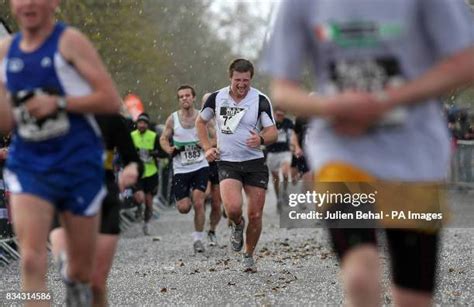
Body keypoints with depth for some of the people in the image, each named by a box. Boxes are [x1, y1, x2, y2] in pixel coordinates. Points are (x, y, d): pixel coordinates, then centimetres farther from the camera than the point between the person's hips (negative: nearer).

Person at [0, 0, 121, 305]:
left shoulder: (70, 41, -7)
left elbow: (111, 100, -12)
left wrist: (58, 103, -20)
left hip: (78, 164, -3)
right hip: (27, 164, 3)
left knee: (81, 271, 8)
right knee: (32, 260, -15)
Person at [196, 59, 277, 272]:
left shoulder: (260, 100, -6)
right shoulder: (216, 98, 0)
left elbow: (273, 132, -8)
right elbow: (200, 121, 17)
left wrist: (261, 139, -31)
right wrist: (207, 148, 6)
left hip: (255, 163, 0)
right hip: (227, 163, 0)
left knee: (255, 216, 1)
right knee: (232, 208, -23)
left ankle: (248, 256, 23)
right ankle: (237, 226, 14)